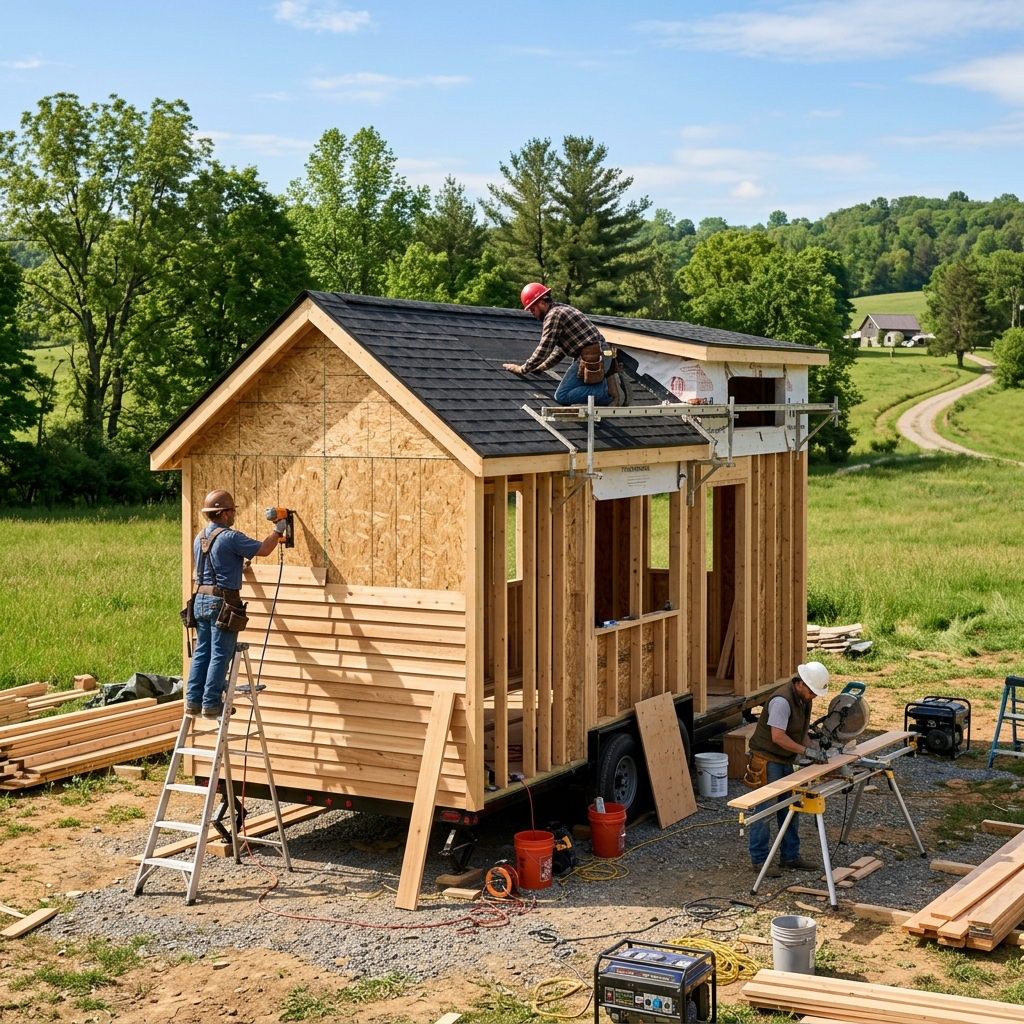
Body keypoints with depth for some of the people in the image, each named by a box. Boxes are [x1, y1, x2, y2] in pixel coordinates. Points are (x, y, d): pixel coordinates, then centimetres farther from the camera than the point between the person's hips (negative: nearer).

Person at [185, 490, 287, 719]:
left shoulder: (199, 538, 11)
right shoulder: (230, 537, -14)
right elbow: (263, 550, -10)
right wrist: (278, 531, 5)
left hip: (201, 599, 8)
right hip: (222, 601, -8)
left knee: (201, 653, 11)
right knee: (220, 656, -2)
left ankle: (193, 702, 11)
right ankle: (211, 704, -1)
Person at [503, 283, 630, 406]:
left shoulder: (553, 315, -9)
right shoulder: (563, 309, 23)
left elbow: (543, 350, -11)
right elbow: (561, 348, 29)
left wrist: (523, 369, -1)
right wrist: (542, 366, 27)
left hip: (592, 359, -10)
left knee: (562, 396, -10)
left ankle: (610, 392, -16)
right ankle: (611, 382, 7)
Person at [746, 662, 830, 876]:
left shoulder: (804, 699, 4)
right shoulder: (782, 701, -25)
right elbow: (778, 737, -29)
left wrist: (813, 750, -5)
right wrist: (807, 751, -25)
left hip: (785, 761, 9)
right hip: (767, 761, -9)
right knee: (765, 810, -4)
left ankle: (791, 857, 22)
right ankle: (760, 860, 4)